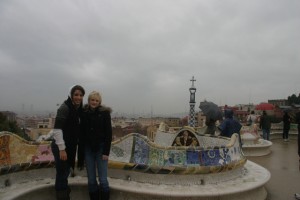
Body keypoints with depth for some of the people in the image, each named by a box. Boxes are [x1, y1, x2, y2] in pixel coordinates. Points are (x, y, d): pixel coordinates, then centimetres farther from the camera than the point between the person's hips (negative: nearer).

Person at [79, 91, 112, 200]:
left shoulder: (104, 113, -5)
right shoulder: (84, 113, 3)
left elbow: (108, 134, -7)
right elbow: (81, 133, 6)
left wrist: (106, 152, -12)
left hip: (100, 148, -3)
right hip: (88, 149, 3)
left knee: (103, 180, -1)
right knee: (91, 180, 9)